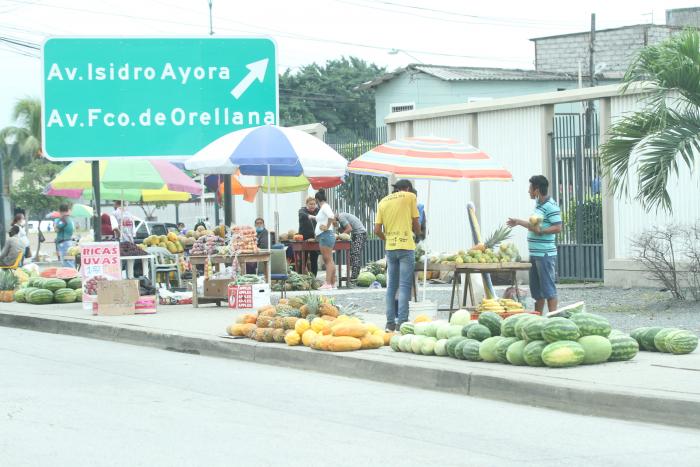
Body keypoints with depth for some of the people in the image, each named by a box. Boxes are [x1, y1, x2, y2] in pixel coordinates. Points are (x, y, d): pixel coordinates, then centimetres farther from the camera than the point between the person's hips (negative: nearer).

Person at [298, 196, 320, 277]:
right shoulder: (302, 210, -4)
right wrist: (312, 217, -47)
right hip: (304, 239, -3)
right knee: (303, 261, -3)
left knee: (314, 261, 3)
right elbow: (302, 215, -27)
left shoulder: (318, 211, 7)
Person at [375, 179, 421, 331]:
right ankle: (402, 321, -11)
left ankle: (390, 322, 9)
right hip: (406, 246, -4)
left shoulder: (383, 202, 12)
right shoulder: (410, 196, 1)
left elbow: (377, 230, 7)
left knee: (391, 286, 10)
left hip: (390, 247, 4)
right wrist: (418, 232, 25)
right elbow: (416, 224, 4)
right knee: (405, 285, -5)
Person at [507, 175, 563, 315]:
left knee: (548, 289, -7)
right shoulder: (538, 204, 16)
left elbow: (558, 227, -20)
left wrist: (540, 231, -26)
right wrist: (519, 222, 32)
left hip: (545, 254, -10)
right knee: (536, 290, 14)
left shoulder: (551, 206, -14)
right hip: (534, 254, 10)